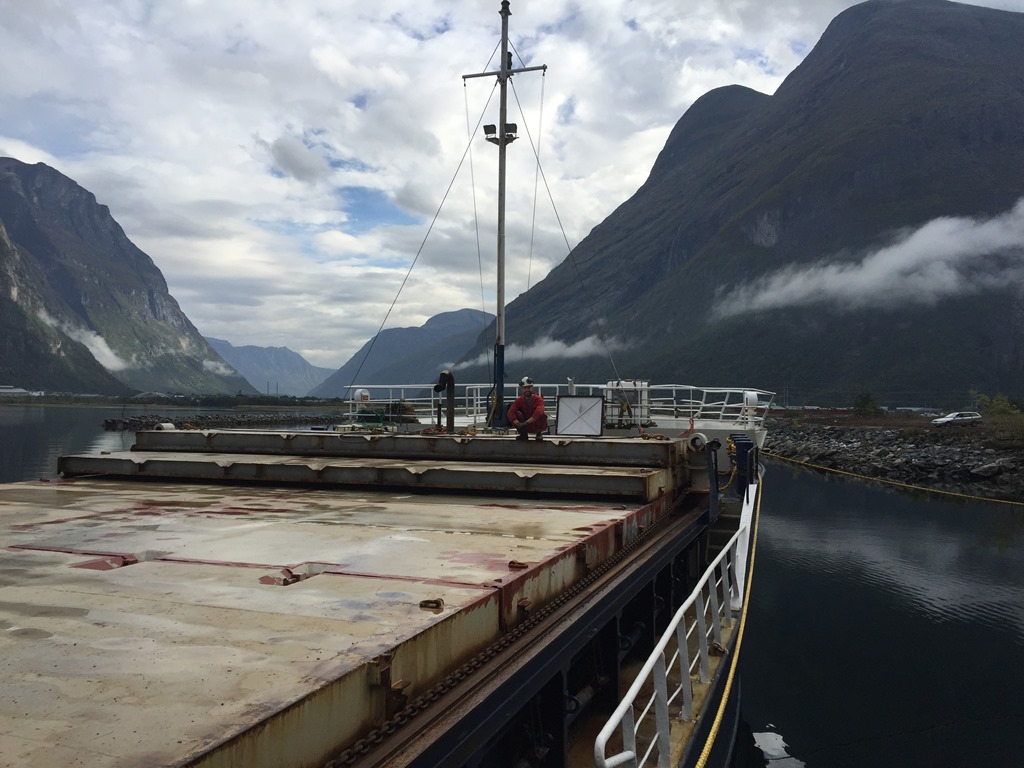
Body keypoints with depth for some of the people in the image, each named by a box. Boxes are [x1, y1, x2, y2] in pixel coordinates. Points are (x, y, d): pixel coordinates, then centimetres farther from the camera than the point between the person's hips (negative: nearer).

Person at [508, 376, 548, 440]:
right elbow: (511, 412, -21)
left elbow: (539, 412, -35)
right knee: (516, 414, -22)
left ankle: (539, 434, -4)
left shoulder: (538, 399, -16)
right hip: (525, 427, 2)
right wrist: (518, 424, -39)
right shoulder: (519, 400, -6)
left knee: (543, 416, -32)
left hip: (537, 426, -2)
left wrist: (526, 422, -41)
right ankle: (523, 434, -3)